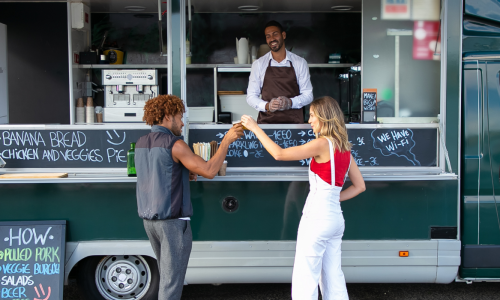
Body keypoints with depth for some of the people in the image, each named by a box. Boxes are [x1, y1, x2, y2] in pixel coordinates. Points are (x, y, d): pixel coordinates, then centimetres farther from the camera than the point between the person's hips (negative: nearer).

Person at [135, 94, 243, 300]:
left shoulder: (141, 143, 9)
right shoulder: (174, 144, -15)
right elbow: (209, 171, -19)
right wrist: (227, 140, -11)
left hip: (148, 219, 8)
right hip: (172, 221, -8)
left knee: (166, 273, 21)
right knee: (172, 281, 0)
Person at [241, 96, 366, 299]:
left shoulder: (323, 144, -14)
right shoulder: (344, 148, 10)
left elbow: (279, 154, -19)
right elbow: (359, 186, 14)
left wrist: (255, 128, -11)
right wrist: (333, 198, 10)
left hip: (317, 218, -8)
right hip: (335, 219, 8)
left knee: (304, 282, -1)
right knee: (333, 279, 15)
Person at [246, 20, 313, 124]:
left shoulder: (300, 63, 8)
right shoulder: (258, 64, 8)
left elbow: (308, 95, 8)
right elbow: (251, 96, 8)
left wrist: (290, 102, -12)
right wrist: (267, 106, -13)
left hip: (294, 121, 0)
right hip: (266, 121, 0)